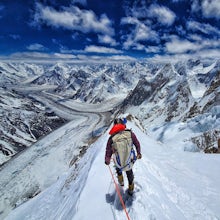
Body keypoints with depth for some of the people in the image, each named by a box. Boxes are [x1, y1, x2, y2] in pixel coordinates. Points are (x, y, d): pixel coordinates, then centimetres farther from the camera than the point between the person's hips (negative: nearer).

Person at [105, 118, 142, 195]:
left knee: (118, 169, 37)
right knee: (129, 174, 31)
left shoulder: (111, 138, -21)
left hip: (119, 164, 0)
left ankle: (121, 182, 59)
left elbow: (108, 151, -11)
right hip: (129, 163, 1)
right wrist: (138, 153, 18)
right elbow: (137, 144, -1)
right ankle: (131, 189, 54)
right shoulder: (130, 133, -17)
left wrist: (107, 160, 10)